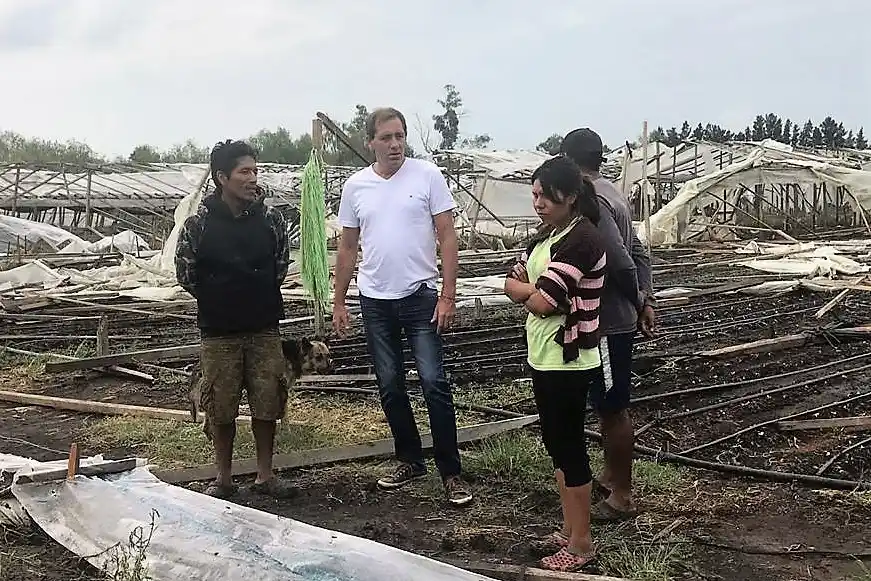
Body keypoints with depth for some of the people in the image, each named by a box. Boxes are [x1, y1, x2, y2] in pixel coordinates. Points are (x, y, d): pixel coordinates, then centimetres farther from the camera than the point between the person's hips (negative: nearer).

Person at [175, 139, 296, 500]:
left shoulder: (270, 218, -2)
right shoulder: (199, 223, -8)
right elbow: (186, 273, 2)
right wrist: (216, 299, 8)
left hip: (264, 329, 2)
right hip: (219, 333, -2)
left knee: (268, 403, 5)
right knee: (221, 408, 6)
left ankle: (265, 475, 21)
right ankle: (224, 479, 22)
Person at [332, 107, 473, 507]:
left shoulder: (427, 175, -5)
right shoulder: (355, 186, 4)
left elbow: (447, 238, -5)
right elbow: (348, 248, 12)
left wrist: (447, 295, -11)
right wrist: (338, 301, 10)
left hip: (420, 296, -4)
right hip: (375, 301, 4)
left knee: (434, 382, -7)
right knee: (390, 386, 11)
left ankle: (450, 472, 3)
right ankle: (410, 461, 26)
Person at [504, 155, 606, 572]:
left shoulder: (582, 240, -19)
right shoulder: (549, 234, 11)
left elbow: (541, 302, -23)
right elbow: (511, 284, 8)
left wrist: (528, 292, -2)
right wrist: (536, 290, -12)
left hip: (568, 363, -9)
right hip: (544, 358, 9)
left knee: (570, 448, 1)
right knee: (557, 444, 16)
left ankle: (581, 543, 14)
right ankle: (569, 530, 29)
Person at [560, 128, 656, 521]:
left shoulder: (590, 201, -20)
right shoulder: (610, 194, 12)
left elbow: (621, 262, -25)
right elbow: (639, 253, 14)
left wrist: (637, 300, -8)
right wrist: (646, 303, 11)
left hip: (607, 323, -10)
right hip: (615, 319, 10)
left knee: (612, 408, 1)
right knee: (609, 405, 20)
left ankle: (621, 496, 12)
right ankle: (610, 477, 34)